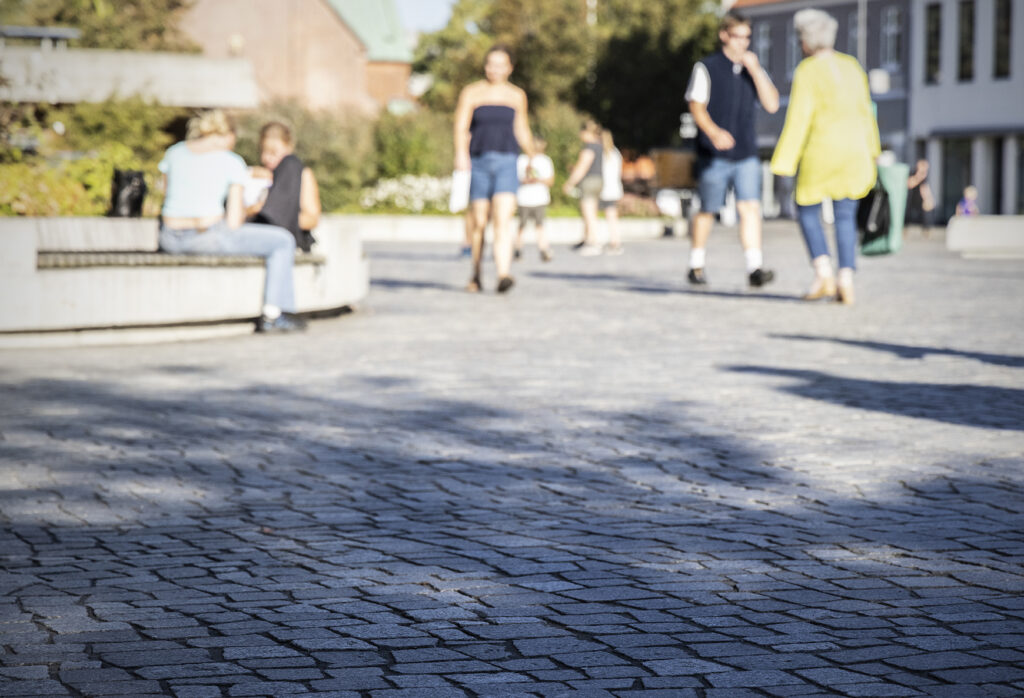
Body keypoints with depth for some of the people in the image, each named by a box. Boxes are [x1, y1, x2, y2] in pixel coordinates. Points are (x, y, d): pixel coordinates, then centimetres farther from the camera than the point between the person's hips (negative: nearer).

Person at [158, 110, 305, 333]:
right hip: (210, 237, -6)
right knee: (283, 241, 12)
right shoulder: (231, 162, -5)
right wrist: (240, 214, 14)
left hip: (170, 239, 6)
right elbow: (234, 221, -9)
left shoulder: (174, 153, 8)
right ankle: (272, 316, 14)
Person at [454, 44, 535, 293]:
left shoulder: (517, 96, 11)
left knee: (503, 219, -17)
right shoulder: (471, 93, 3)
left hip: (506, 163, 0)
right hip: (479, 163, 0)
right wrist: (461, 153, -24)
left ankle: (504, 274, -30)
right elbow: (461, 128, -7)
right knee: (479, 223, 5)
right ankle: (475, 276, 23)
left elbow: (522, 130, 22)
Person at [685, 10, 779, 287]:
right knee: (708, 211, 7)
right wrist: (714, 132, -24)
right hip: (714, 156, -3)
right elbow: (696, 106, -5)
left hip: (746, 155, 3)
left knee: (750, 207, -11)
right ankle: (696, 266, 24)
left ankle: (755, 268, -18)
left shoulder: (753, 69, 12)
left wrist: (755, 70, -8)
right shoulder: (707, 67, -1)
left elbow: (772, 105, 3)